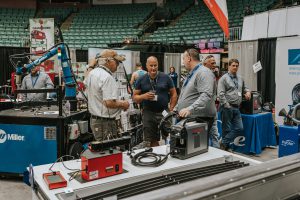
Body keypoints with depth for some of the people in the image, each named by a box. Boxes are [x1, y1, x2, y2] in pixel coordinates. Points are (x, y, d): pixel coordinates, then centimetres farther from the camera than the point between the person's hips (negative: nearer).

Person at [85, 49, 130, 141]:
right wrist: (123, 104, -11)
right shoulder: (107, 77, -21)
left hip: (93, 119, 10)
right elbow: (110, 103, -27)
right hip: (106, 122, -9)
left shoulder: (91, 73, 10)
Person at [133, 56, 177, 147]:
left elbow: (174, 94, 5)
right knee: (151, 141, 7)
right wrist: (144, 96, -15)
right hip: (148, 113, 1)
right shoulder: (141, 80, 4)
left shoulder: (166, 78, 2)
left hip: (164, 112, 0)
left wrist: (171, 109, -4)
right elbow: (135, 97, 5)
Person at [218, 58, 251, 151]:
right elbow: (220, 94, -12)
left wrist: (247, 91, 10)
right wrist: (227, 106, -16)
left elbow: (244, 88, 34)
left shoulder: (240, 78, 17)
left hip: (236, 108, 7)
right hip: (227, 108, -7)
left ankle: (224, 143, 8)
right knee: (227, 129, 0)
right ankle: (227, 146, 13)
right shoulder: (224, 78, -5)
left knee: (239, 128, 1)